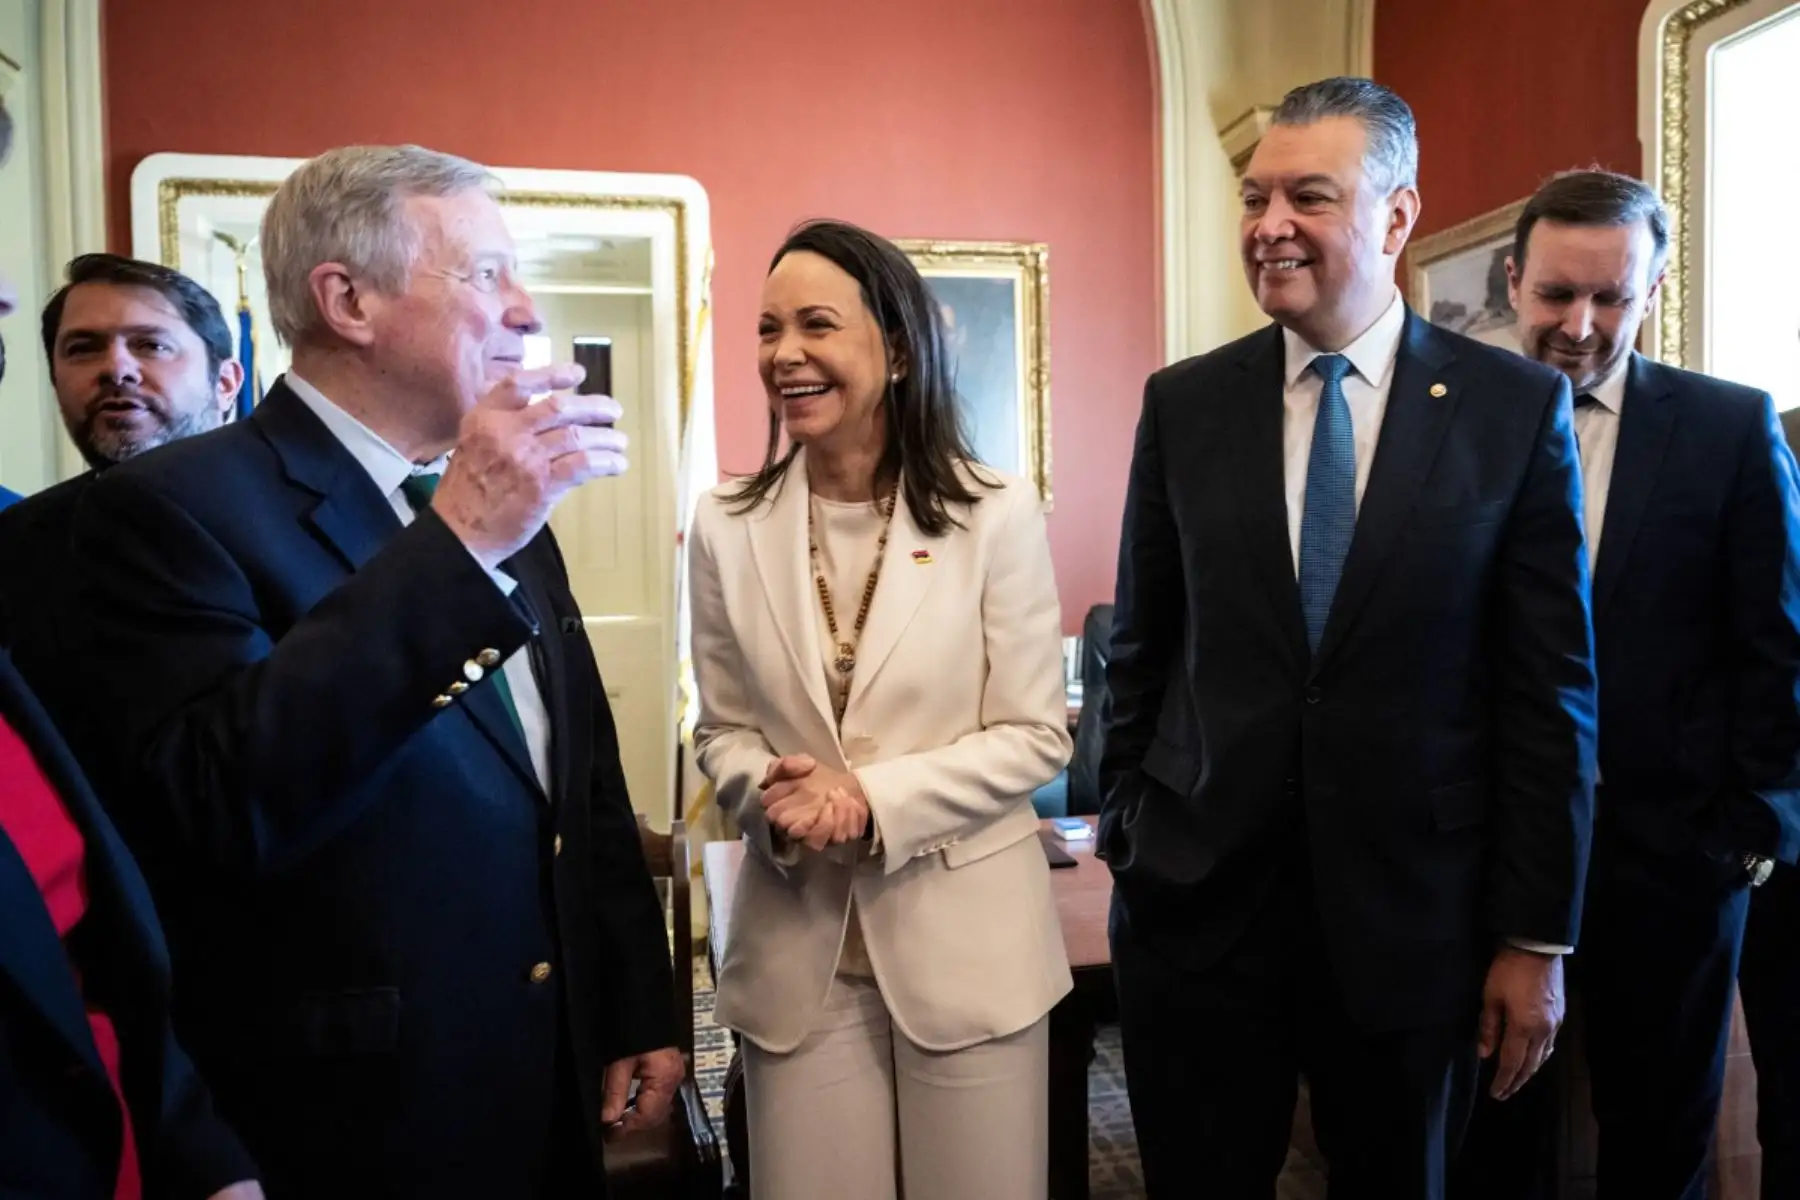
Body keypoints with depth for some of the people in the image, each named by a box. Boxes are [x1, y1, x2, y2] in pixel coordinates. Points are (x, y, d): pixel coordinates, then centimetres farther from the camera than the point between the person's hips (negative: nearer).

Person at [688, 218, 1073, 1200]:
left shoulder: (995, 514, -8)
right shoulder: (728, 527, 0)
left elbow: (1034, 737, -7)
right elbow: (722, 728, 6)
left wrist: (873, 804, -19)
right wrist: (773, 798, -16)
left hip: (968, 936, -1)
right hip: (797, 943, 2)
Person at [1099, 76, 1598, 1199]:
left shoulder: (1517, 408, -4)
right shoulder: (1183, 404, 1)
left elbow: (1552, 687, -3)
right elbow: (1142, 650, 6)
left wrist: (1538, 937, -3)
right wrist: (1126, 841, 7)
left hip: (1416, 909, -1)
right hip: (1197, 899, 1)